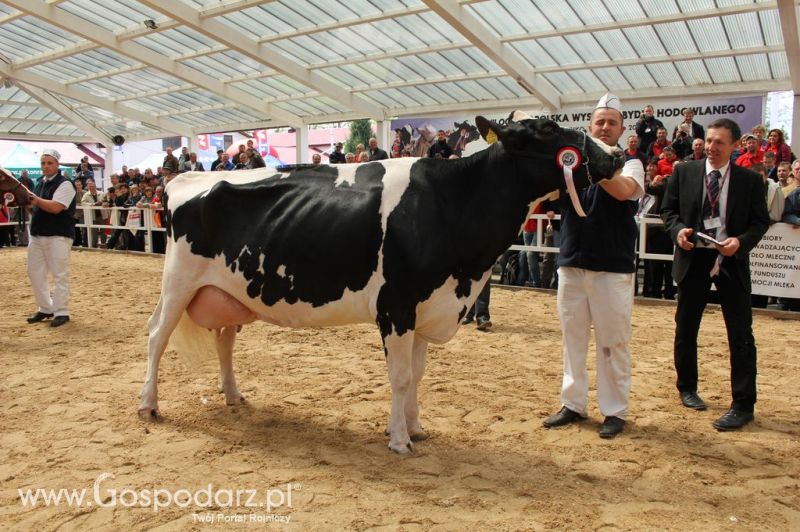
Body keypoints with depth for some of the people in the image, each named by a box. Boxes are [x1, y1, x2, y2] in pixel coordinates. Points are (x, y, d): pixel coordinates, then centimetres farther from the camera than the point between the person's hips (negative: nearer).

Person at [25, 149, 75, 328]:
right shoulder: (40, 182, 15)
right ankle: (45, 309, 22)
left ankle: (61, 312, 3)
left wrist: (34, 199, -17)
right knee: (34, 272, 10)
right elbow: (36, 205, 23)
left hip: (58, 236, -8)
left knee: (60, 274, -4)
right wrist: (27, 201, 6)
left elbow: (55, 207, -20)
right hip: (37, 234, 8)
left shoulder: (64, 184, -10)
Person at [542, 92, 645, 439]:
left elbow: (624, 190, -22)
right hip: (571, 264, 4)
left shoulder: (629, 164, 1)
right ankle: (573, 404, 23)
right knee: (572, 338, 11)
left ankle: (615, 411, 15)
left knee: (612, 343, 4)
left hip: (613, 269, -3)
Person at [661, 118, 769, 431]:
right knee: (685, 328, 11)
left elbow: (761, 222, 2)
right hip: (693, 258, 1)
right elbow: (668, 209, 6)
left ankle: (743, 405, 9)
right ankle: (687, 388, 30)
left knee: (741, 334, 0)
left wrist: (742, 241, -17)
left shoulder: (750, 180, 0)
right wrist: (678, 229, -14)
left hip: (732, 261, -1)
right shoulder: (684, 172, 2)